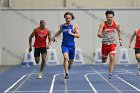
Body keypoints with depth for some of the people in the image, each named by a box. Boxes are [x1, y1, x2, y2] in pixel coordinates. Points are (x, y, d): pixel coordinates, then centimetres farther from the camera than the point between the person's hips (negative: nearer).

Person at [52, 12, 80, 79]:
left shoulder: (74, 25, -3)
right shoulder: (62, 26, 4)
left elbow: (78, 35, -6)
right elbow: (59, 32, 24)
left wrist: (71, 33, -18)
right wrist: (54, 36, 9)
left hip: (71, 45, 0)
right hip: (64, 45, 0)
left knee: (71, 61, 12)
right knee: (65, 57, -26)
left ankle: (68, 65, 51)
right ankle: (66, 73, -24)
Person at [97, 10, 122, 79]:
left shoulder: (116, 24, -4)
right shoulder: (103, 24, -12)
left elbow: (119, 31, 18)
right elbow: (98, 34, -23)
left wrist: (120, 39, 10)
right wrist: (100, 35, -46)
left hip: (113, 43, 0)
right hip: (105, 43, 0)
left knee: (112, 58, -19)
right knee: (103, 61, 14)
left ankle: (110, 73, -14)